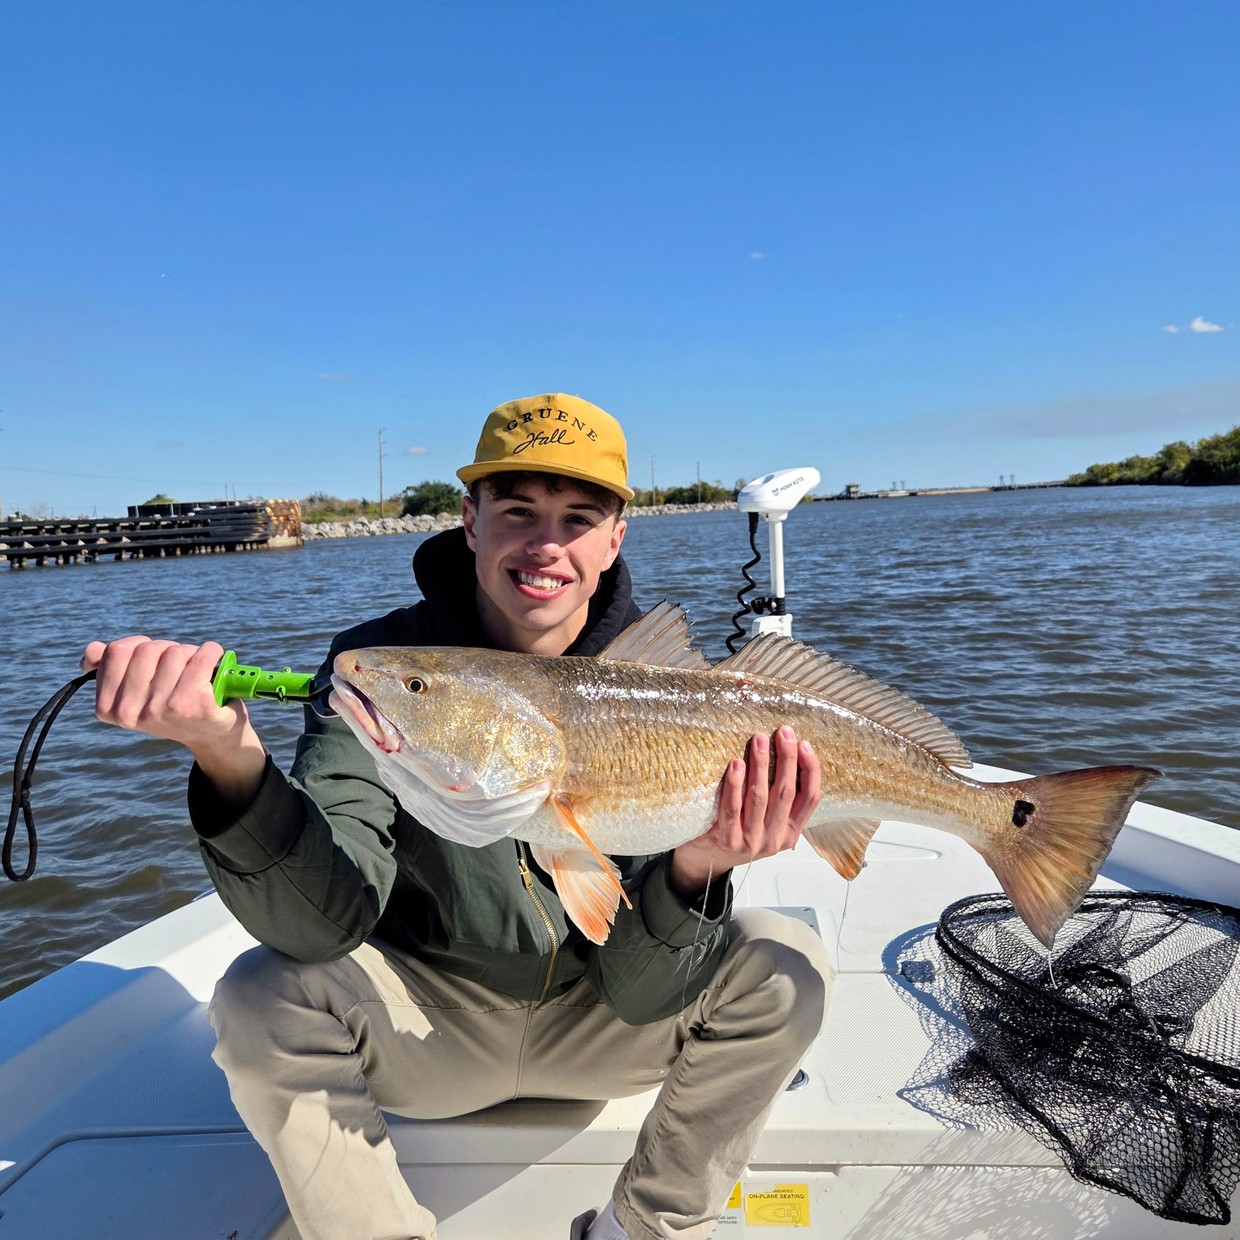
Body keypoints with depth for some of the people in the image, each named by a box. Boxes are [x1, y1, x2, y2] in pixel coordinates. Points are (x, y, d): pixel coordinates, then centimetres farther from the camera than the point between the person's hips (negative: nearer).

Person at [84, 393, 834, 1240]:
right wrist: (230, 759, -46)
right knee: (264, 999, -26)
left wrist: (693, 870, -40)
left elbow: (639, 993, -18)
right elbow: (324, 923, -29)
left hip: (594, 1024, 1)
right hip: (430, 1020, 0)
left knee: (783, 965, -20)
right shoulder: (379, 666, -17)